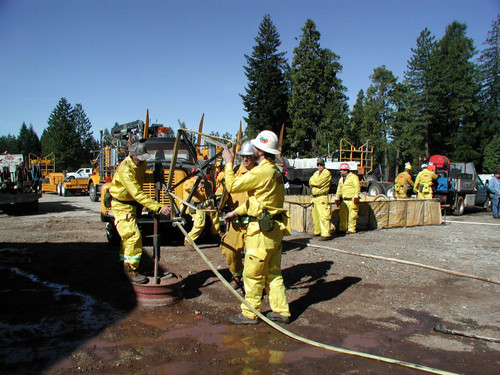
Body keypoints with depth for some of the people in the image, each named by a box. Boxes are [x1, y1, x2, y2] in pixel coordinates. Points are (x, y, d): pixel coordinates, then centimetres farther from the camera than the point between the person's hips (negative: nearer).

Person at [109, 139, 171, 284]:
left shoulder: (141, 164, -3)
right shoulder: (125, 170, -31)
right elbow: (139, 195, -38)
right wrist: (159, 208, -43)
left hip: (133, 205, 9)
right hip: (122, 206, -9)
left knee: (128, 237, 17)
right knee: (134, 236, -15)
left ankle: (125, 266, 30)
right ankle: (130, 270, -4)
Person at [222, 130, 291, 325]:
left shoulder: (261, 172, -19)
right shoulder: (275, 171, 13)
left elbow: (232, 186, -13)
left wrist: (229, 162, -1)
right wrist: (236, 212, 21)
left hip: (262, 230, -9)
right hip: (274, 228, 9)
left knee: (253, 273, 3)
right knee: (273, 272, 16)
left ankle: (249, 314, 16)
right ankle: (281, 311, 23)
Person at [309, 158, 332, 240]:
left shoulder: (327, 173, -6)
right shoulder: (316, 173, 20)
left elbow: (318, 182, -16)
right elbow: (310, 183, 10)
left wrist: (312, 181, 1)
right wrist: (315, 183, -9)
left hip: (322, 197, -9)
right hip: (314, 197, 9)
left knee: (323, 215, -13)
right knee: (315, 216, 15)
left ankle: (325, 234, -15)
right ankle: (317, 232, 27)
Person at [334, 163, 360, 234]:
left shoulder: (353, 177, -4)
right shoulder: (341, 179, 20)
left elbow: (357, 187, -10)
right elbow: (339, 189, 26)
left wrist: (356, 196, -18)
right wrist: (337, 198, 23)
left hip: (352, 200, -7)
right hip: (344, 200, 8)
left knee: (352, 215, -5)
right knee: (342, 214, 7)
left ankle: (351, 229, 2)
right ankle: (342, 228, 15)